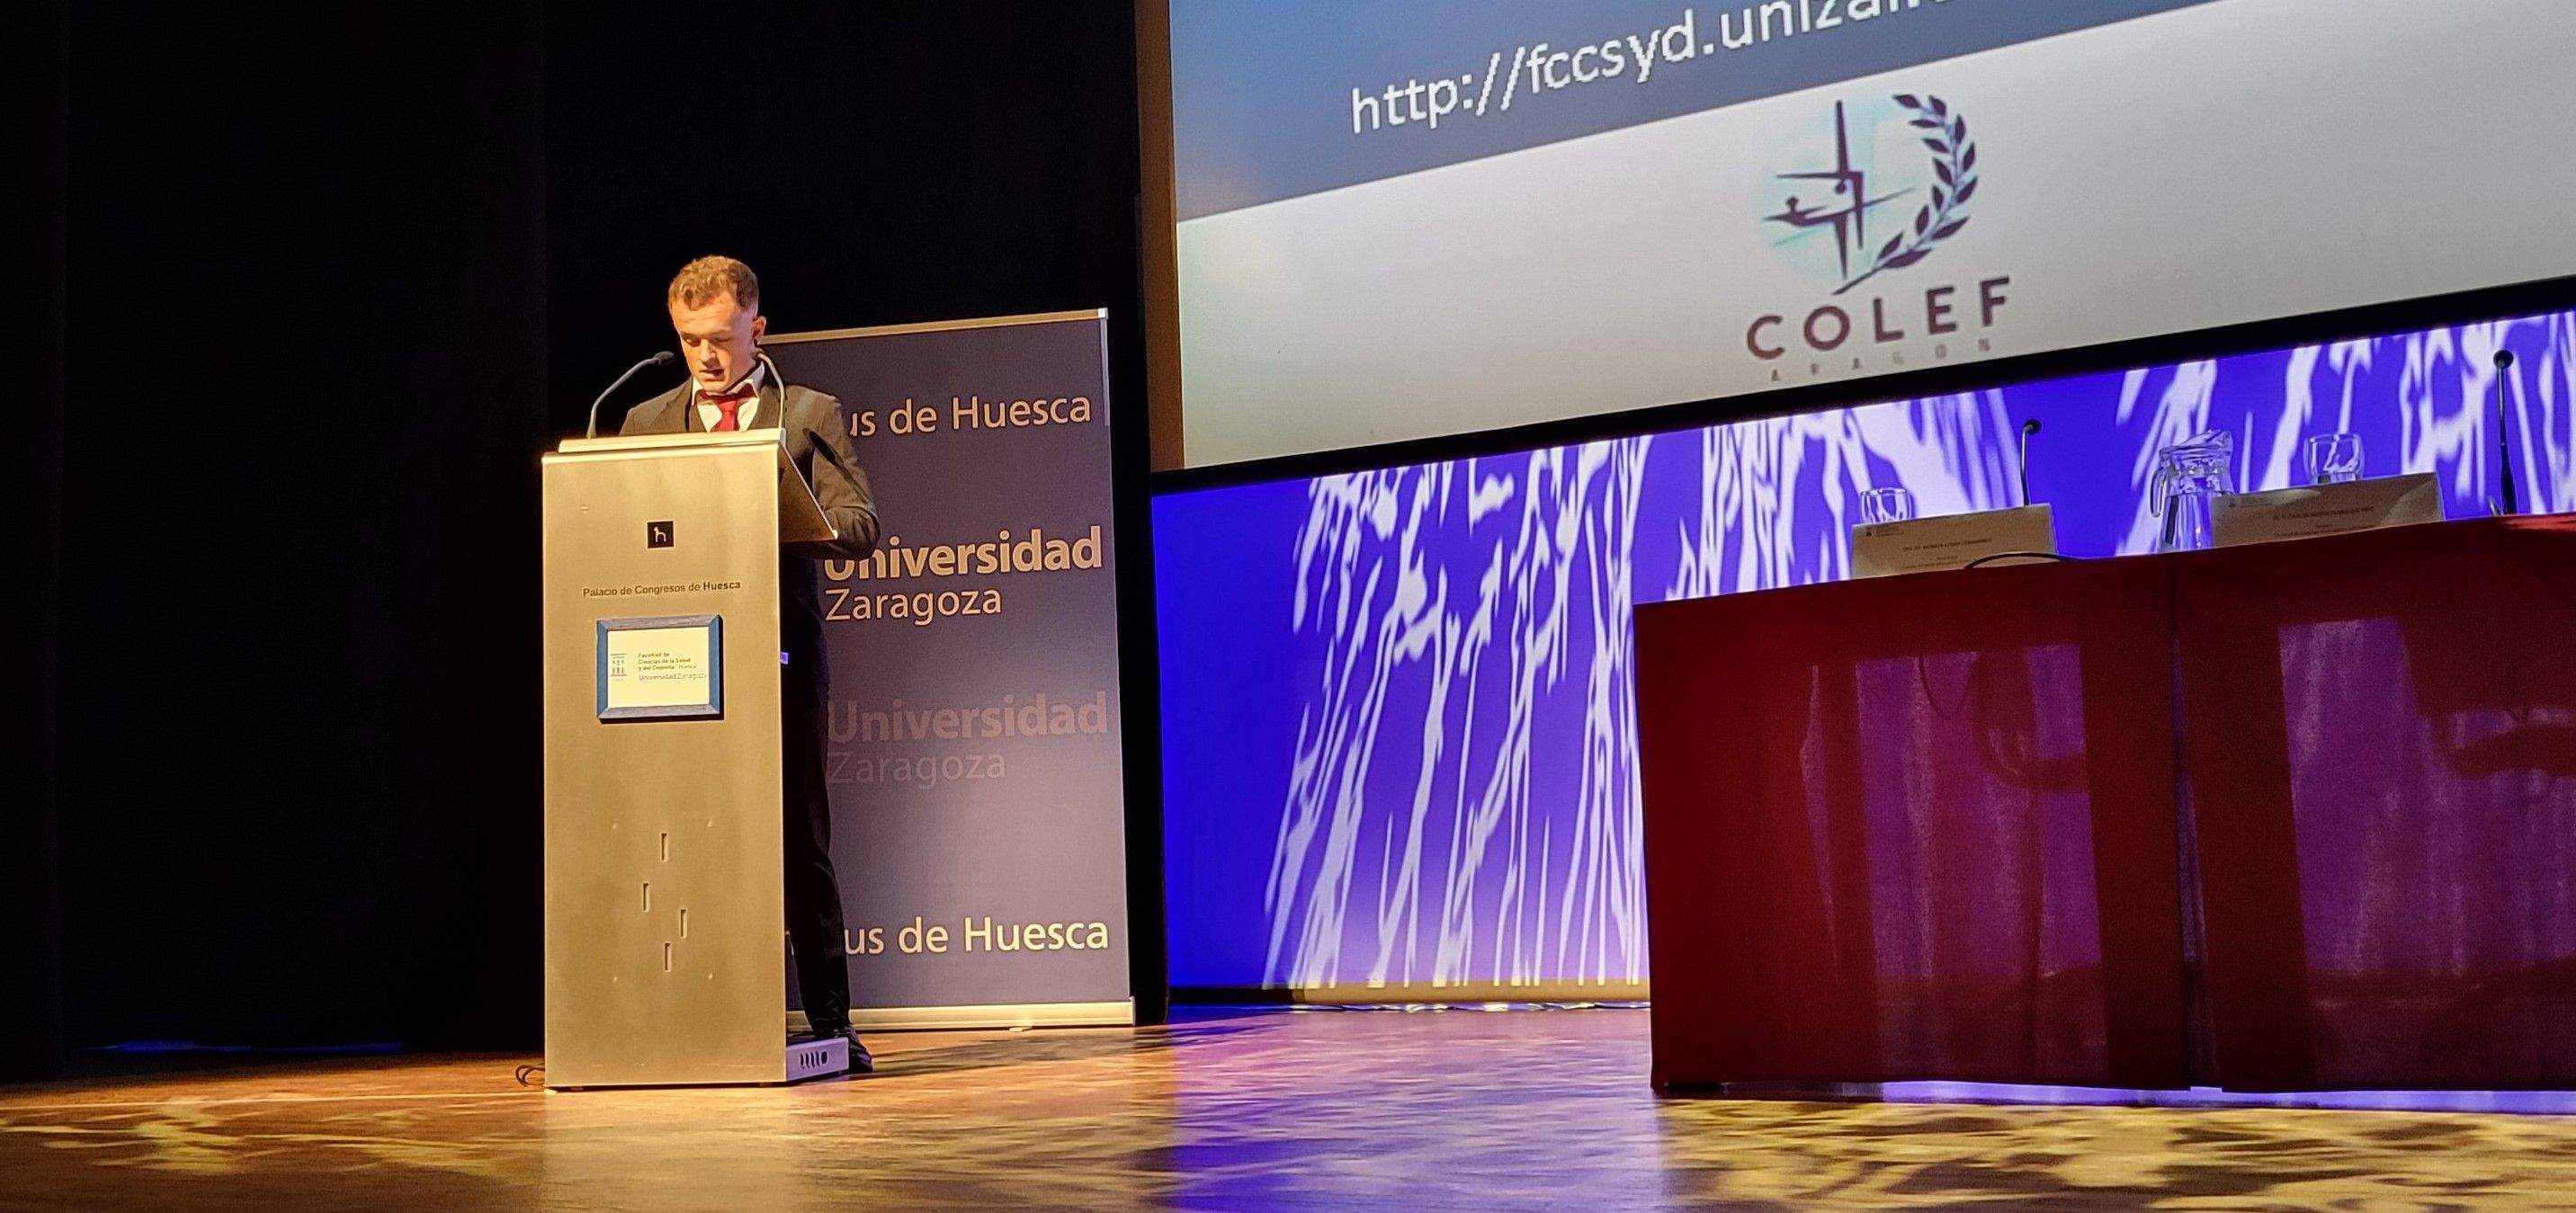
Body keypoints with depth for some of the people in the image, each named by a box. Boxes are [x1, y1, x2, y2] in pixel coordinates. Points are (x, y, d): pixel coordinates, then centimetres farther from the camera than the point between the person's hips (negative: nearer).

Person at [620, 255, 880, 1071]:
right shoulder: (645, 423, 16)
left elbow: (859, 529, -2)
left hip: (780, 659, -2)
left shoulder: (808, 415, 7)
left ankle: (828, 1021, 6)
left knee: (801, 842, 0)